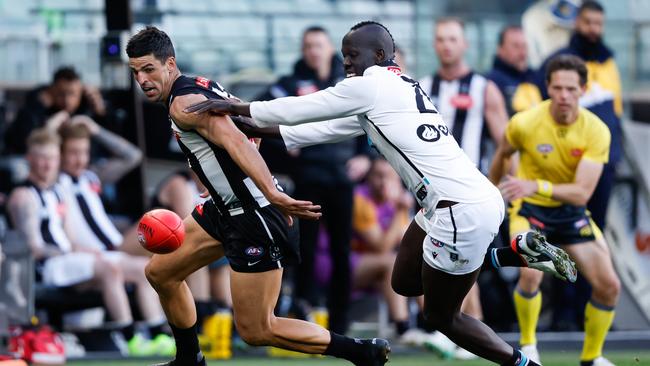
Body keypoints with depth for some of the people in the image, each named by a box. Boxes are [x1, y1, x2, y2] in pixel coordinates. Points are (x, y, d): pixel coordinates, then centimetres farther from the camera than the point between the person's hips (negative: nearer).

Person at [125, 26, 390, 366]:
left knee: (256, 331, -5)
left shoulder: (183, 103, -18)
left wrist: (272, 195, -46)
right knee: (160, 272, 19)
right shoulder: (201, 86, 11)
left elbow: (235, 141, -33)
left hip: (253, 217, -10)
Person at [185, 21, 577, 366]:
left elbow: (302, 108, 2)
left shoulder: (371, 85, -7)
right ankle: (519, 252, 17)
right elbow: (326, 129, 25)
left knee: (441, 317, 6)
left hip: (463, 210, -9)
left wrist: (237, 108, 14)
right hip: (477, 197, 9)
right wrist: (258, 128, 26)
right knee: (405, 282, 21)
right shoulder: (403, 88, 19)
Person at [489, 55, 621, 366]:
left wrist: (536, 186, -41)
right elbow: (502, 154, 4)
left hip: (572, 212, 3)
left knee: (609, 286, -5)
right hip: (530, 210, -3)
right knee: (531, 273, -29)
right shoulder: (524, 123, -20)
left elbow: (582, 192, -26)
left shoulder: (596, 131, -18)